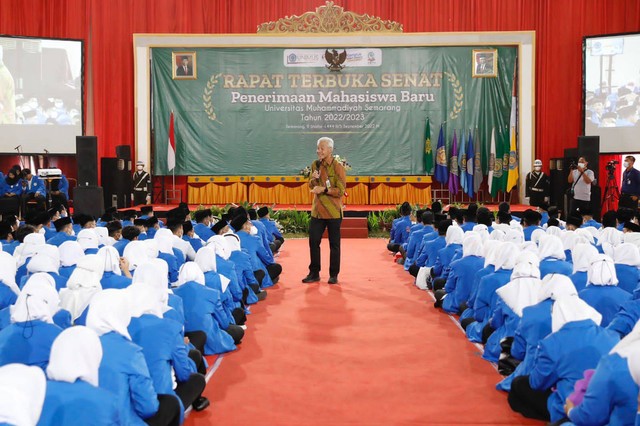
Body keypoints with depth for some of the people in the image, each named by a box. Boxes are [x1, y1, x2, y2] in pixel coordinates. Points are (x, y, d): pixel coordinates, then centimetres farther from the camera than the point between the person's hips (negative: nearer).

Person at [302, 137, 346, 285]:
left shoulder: (338, 167, -10)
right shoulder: (315, 165, 7)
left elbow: (340, 191, -13)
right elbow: (311, 186, 12)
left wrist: (324, 189, -22)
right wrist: (313, 179, -8)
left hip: (333, 212, -5)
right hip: (317, 210, 5)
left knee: (334, 244, 5)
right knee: (313, 241, 6)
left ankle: (334, 275, 15)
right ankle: (314, 273, 16)